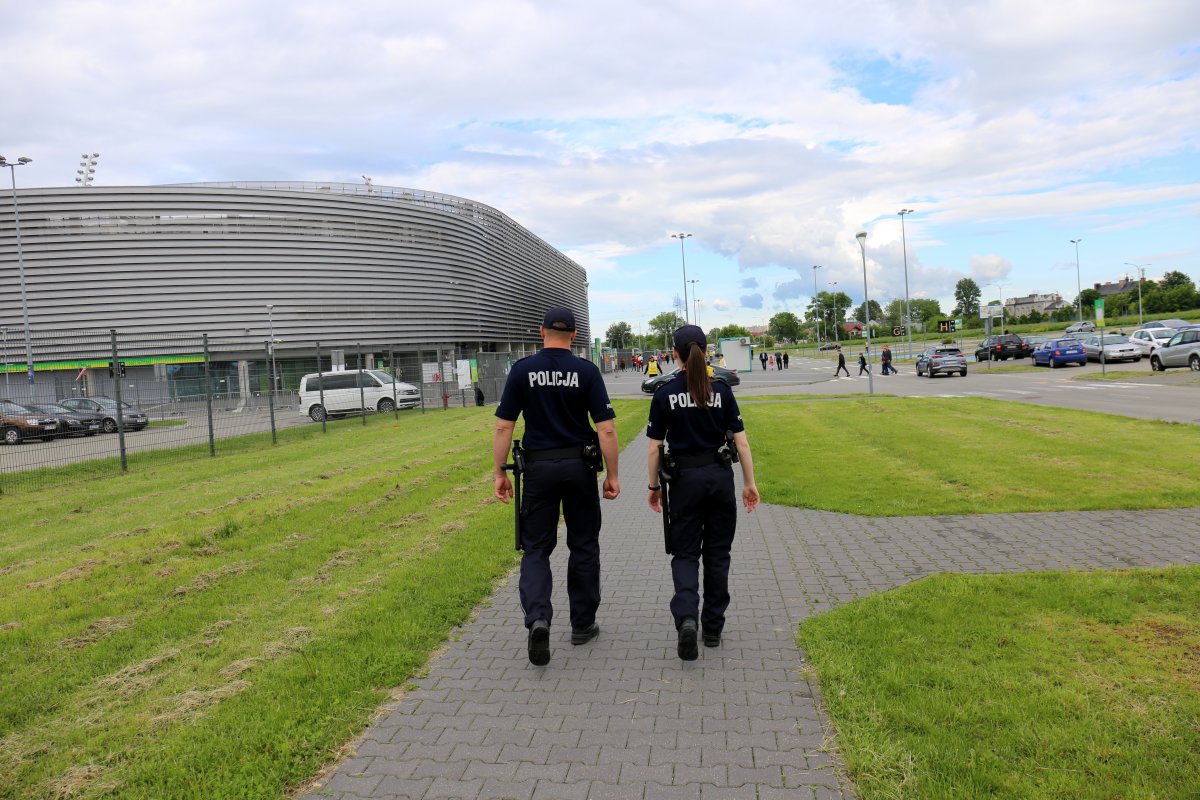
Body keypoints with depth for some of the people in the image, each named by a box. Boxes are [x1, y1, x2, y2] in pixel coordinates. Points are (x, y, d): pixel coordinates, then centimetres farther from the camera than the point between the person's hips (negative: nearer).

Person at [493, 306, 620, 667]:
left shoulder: (522, 370, -2)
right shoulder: (587, 371, -4)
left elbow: (503, 427, -5)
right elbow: (606, 429, -9)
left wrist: (500, 472, 3)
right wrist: (612, 475, -2)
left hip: (539, 467, 0)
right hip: (579, 466, 0)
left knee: (536, 548, 8)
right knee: (583, 546, 14)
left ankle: (537, 618, -13)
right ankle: (582, 624, 23)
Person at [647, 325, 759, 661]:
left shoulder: (665, 394, -6)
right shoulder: (721, 390, -2)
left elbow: (654, 448, -4)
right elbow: (741, 441, -2)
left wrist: (654, 486, 8)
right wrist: (750, 483, 5)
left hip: (685, 479, -1)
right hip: (720, 477, 2)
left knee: (685, 553, 9)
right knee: (717, 553, 13)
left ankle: (686, 618, -15)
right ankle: (713, 629, 21)